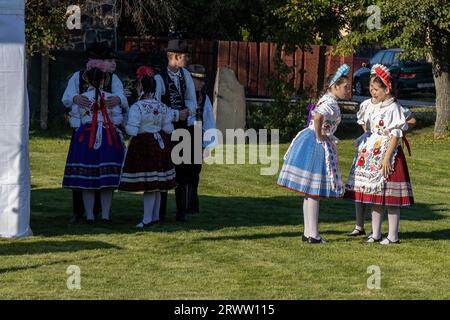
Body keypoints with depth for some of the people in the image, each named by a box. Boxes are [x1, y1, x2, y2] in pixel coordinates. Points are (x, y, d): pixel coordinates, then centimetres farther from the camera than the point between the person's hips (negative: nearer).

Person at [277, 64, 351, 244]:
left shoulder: (327, 100, 13)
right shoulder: (331, 103, -17)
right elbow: (318, 117, -36)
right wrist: (319, 136, -23)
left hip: (309, 142, 10)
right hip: (317, 147, -10)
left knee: (310, 192, 13)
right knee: (314, 191, -6)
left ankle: (308, 232, 19)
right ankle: (313, 235, -3)